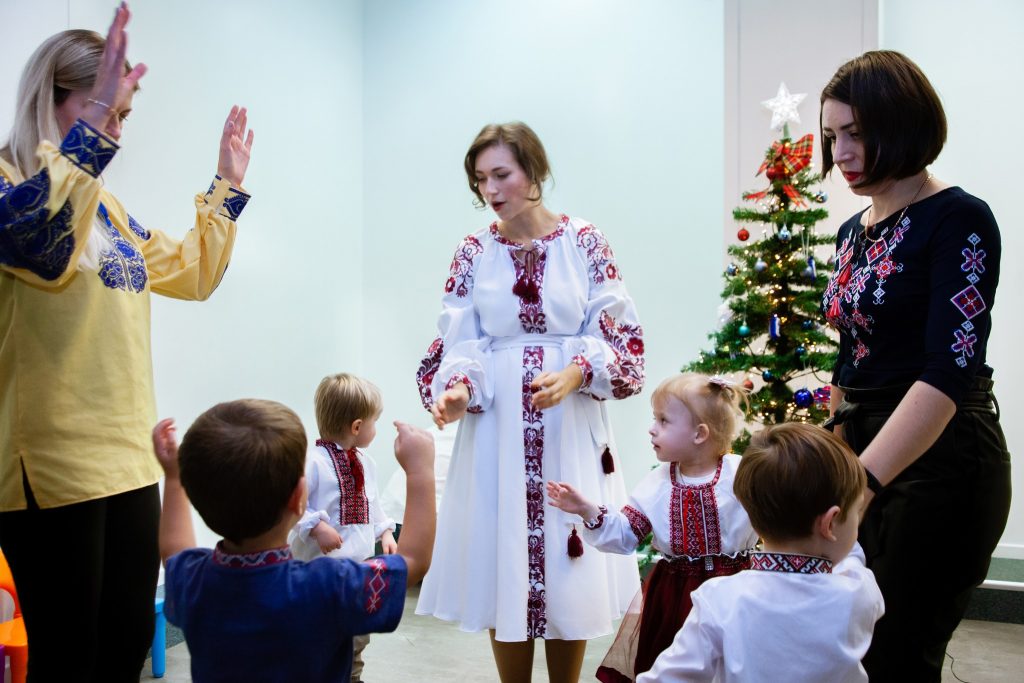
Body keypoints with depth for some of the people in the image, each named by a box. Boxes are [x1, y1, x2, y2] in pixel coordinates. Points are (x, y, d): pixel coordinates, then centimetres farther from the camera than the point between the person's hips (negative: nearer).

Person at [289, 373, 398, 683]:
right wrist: (316, 527, -27)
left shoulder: (366, 463, 8)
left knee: (357, 637, 21)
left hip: (361, 564, 8)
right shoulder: (312, 462, -19)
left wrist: (385, 531, 10)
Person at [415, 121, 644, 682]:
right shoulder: (475, 251, 4)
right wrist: (457, 391, -18)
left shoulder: (583, 240, 0)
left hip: (572, 426, -1)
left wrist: (575, 374, -18)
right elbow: (458, 343, 0)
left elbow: (618, 332, -2)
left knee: (570, 571, 7)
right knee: (501, 569, 6)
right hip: (498, 428, 1)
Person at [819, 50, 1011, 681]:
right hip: (868, 456, 8)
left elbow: (950, 370, -23)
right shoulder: (854, 232, 11)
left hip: (939, 463, -7)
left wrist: (859, 481, -32)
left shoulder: (959, 221, -12)